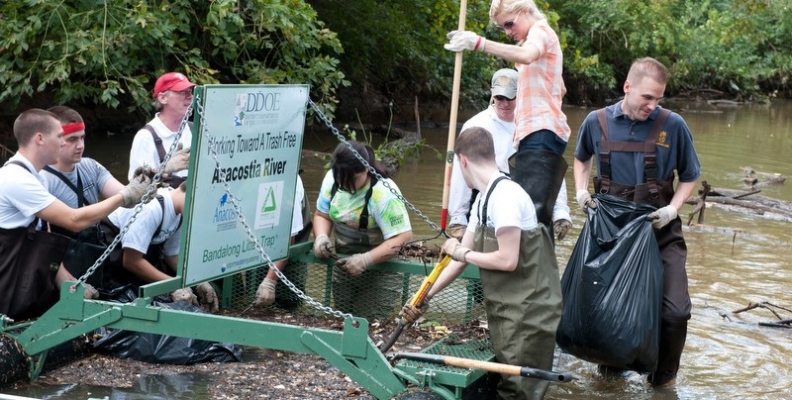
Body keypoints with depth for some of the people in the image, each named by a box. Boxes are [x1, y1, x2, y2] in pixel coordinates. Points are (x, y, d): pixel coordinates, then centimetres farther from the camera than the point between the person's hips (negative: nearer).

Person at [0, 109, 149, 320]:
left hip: (23, 278, 8)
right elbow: (75, 220, -21)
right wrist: (124, 197, -12)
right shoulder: (17, 180, -22)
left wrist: (65, 280, -4)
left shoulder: (29, 176, 8)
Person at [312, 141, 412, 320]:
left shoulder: (384, 194, -26)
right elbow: (322, 215, 6)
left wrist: (366, 260, -35)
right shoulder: (332, 178, -7)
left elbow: (403, 237, -27)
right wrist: (321, 237, -16)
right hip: (344, 263, 6)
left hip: (380, 265, -6)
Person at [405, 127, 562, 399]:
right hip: (506, 311, 9)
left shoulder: (505, 195, -19)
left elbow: (508, 260, -23)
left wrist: (462, 252, -9)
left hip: (527, 315, -9)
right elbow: (461, 256, 15)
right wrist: (425, 298, 14)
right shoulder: (483, 199, 10)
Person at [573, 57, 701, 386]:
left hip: (660, 232, -2)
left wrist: (673, 209, -11)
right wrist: (581, 190, 5)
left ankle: (662, 378, 11)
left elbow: (689, 177, 5)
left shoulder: (673, 125, -8)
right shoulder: (597, 122, -1)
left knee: (675, 311, -12)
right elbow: (581, 158, 21)